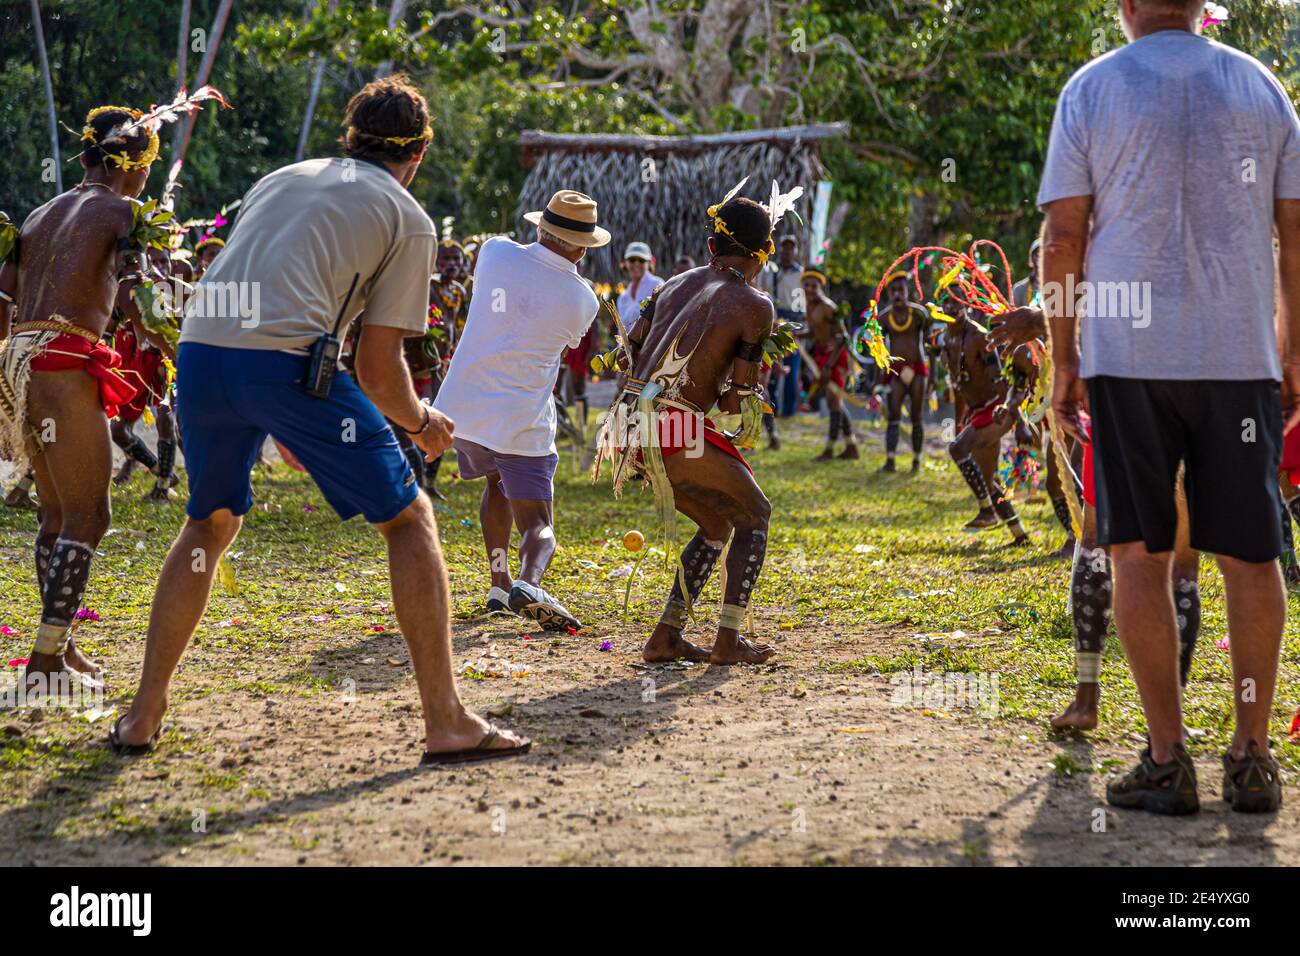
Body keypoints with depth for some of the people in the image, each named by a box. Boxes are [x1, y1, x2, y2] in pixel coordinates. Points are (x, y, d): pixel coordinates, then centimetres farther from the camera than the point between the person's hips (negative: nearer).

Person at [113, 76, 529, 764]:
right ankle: (446, 724, 4)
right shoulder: (407, 219, 13)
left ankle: (143, 715, 25)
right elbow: (378, 368, 6)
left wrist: (284, 436, 40)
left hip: (198, 351, 5)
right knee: (408, 519, 8)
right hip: (284, 362, -5)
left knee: (209, 524, 27)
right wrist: (421, 423, 27)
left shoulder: (280, 179, 29)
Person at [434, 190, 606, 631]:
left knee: (497, 484, 30)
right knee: (538, 523, -1)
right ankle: (528, 583, -32)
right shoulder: (582, 300, -6)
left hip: (461, 407, 4)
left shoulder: (496, 251, -3)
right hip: (521, 421, -4)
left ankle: (500, 584, 26)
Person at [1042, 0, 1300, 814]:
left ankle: (1168, 760, 2)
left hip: (1128, 351, -2)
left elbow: (1063, 236, -1)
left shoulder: (1091, 89, 2)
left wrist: (1063, 361, 6)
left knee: (1140, 552, 3)